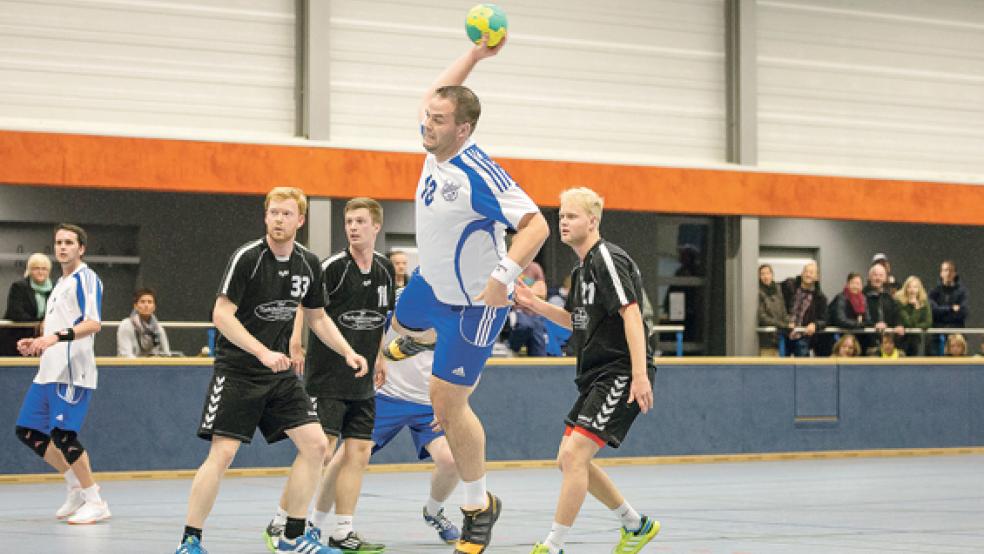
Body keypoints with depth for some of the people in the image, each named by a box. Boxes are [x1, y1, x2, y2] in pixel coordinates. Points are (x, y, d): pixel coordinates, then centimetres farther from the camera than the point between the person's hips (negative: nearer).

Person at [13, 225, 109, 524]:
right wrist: (36, 344, 13)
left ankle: (96, 502, -5)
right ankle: (76, 485, 18)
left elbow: (94, 323, -20)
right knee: (27, 430, 8)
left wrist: (57, 337, -31)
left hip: (72, 372, -10)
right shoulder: (60, 283, 22)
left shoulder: (86, 278, -6)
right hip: (49, 371, 10)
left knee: (63, 434, -15)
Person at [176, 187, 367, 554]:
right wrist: (264, 353, -26)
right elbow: (222, 314, -17)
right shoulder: (247, 257, -14)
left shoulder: (308, 265, 4)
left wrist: (348, 353, 6)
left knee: (315, 444, -3)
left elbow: (317, 317, 19)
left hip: (280, 372, 6)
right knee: (222, 452, -14)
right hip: (237, 369, -6)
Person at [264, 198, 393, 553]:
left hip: (362, 382, 6)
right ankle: (278, 525, 1)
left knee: (358, 452, 3)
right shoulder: (333, 267, -11)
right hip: (327, 375, -6)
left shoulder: (384, 269, 8)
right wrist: (295, 345, -26)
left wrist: (379, 358, 21)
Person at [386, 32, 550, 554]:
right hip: (429, 283, 9)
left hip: (471, 302, -9)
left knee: (447, 402, -7)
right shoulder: (437, 146, -9)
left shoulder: (480, 175, -32)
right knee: (402, 327, 36)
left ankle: (479, 506, 8)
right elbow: (438, 92, 12)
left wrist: (504, 277, -48)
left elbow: (536, 224, -37)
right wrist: (475, 54, 3)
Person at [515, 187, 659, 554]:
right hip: (595, 377, 10)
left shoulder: (607, 259, -13)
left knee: (574, 454, -18)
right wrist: (536, 304, 12)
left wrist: (640, 374, -29)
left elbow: (631, 314, -21)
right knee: (569, 460, 11)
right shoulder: (583, 268, 17)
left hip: (621, 374, -10)